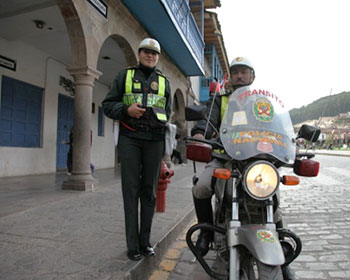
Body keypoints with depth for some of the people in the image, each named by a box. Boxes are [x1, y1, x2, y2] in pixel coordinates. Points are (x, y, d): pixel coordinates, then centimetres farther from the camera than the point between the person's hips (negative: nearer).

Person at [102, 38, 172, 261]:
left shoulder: (164, 81, 17)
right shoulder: (125, 75, 12)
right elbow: (108, 105, 8)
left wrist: (159, 117, -2)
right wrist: (127, 110, -11)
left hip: (154, 140, 2)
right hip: (130, 138, -2)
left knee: (149, 191, 6)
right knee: (131, 191, -2)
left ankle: (145, 241, 18)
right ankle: (133, 245, 6)